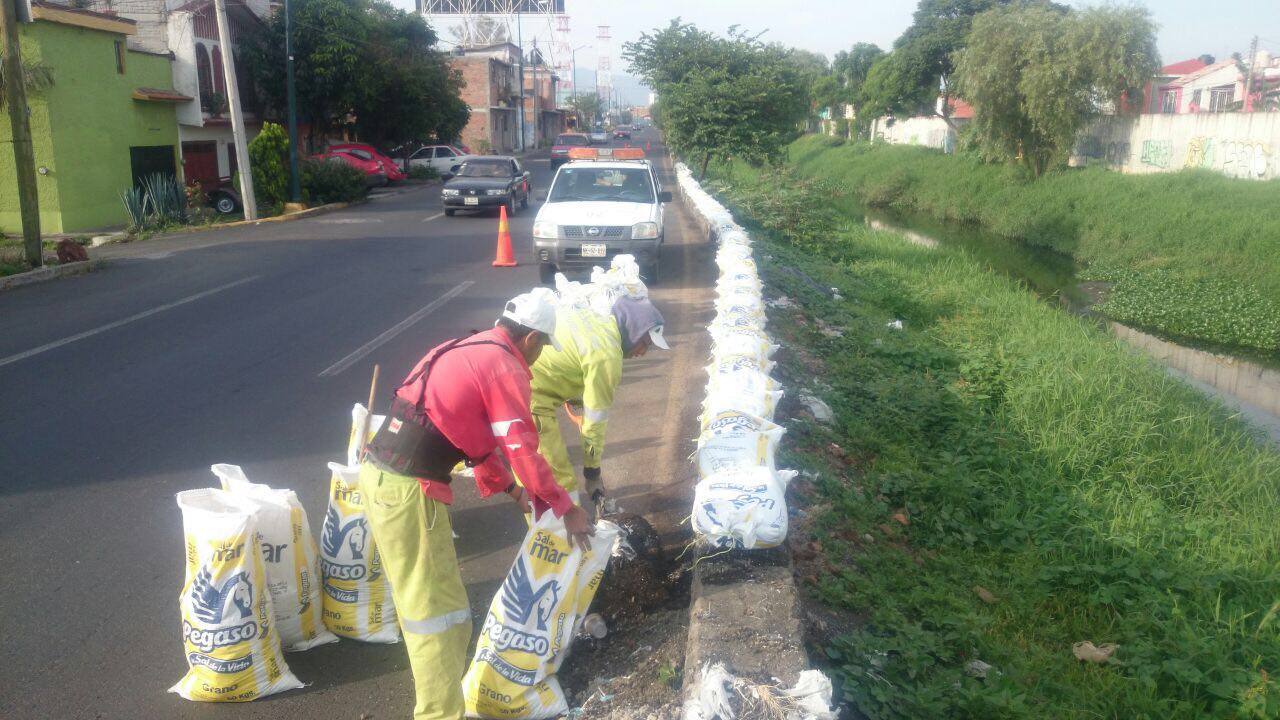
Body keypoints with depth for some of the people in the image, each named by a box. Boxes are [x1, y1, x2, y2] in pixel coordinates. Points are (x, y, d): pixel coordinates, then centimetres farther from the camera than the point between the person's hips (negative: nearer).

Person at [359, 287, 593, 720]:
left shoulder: (467, 350, 17)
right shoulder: (505, 366, -11)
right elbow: (523, 448, -12)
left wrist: (507, 486, 31)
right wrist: (564, 508, -1)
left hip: (379, 475, 10)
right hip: (409, 491, -10)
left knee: (418, 594, 25)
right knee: (438, 610, 0)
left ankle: (437, 685, 43)